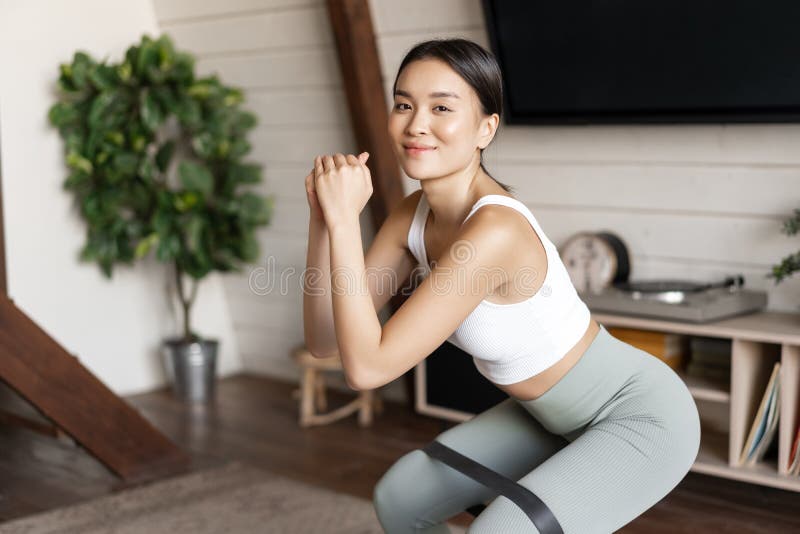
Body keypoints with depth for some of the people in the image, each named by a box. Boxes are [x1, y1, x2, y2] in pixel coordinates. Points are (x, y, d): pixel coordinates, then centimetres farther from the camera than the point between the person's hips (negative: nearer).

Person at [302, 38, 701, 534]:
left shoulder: (495, 232, -34)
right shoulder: (414, 215, -8)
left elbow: (368, 366, -32)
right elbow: (326, 340, -9)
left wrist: (345, 219, -32)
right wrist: (326, 216, -20)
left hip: (642, 417, -8)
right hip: (555, 415, 8)